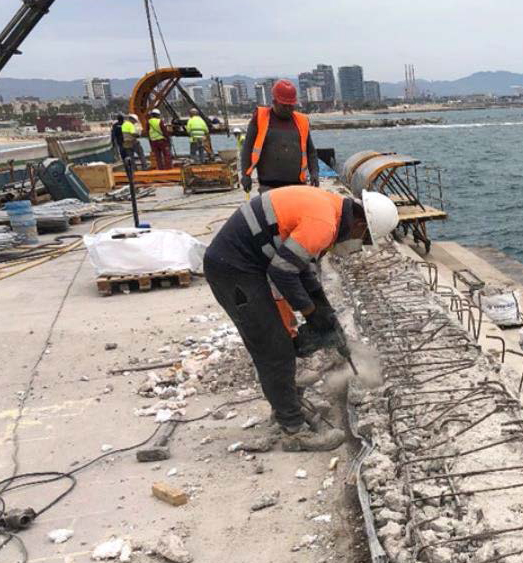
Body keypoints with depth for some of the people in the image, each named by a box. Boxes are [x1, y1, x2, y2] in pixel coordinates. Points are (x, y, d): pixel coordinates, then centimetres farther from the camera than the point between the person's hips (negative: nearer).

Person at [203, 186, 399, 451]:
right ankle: (295, 431, 5)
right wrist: (310, 311, -4)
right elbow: (282, 270, -18)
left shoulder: (325, 206, 11)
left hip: (233, 261, 10)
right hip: (233, 269, -10)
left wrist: (323, 305, 17)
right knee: (275, 352, -3)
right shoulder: (323, 224, -20)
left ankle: (284, 406, 35)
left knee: (268, 346, 20)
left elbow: (296, 259, 19)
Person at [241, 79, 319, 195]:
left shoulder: (301, 121, 15)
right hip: (269, 186, -3)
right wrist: (246, 174, -4)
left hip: (297, 184, 4)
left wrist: (314, 172, 5)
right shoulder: (260, 118, 6)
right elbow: (248, 148, 5)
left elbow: (310, 151, 20)